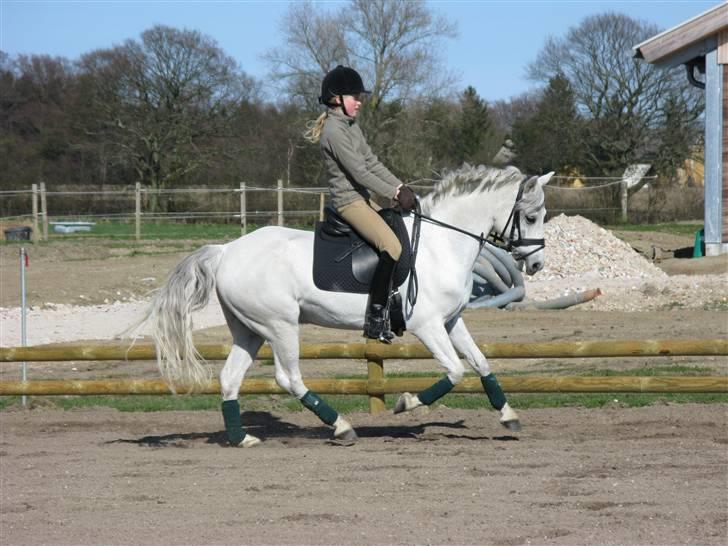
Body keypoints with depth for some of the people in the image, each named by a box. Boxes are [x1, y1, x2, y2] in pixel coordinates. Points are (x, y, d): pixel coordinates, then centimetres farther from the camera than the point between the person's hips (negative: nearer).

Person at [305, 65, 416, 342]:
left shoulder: (351, 126, 15)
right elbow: (359, 172, -20)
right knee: (391, 246, -24)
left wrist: (400, 187, 3)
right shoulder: (334, 130, -16)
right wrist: (394, 194, -18)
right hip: (348, 201, -11)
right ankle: (376, 317, -23)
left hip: (362, 198, 11)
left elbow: (372, 162, 14)